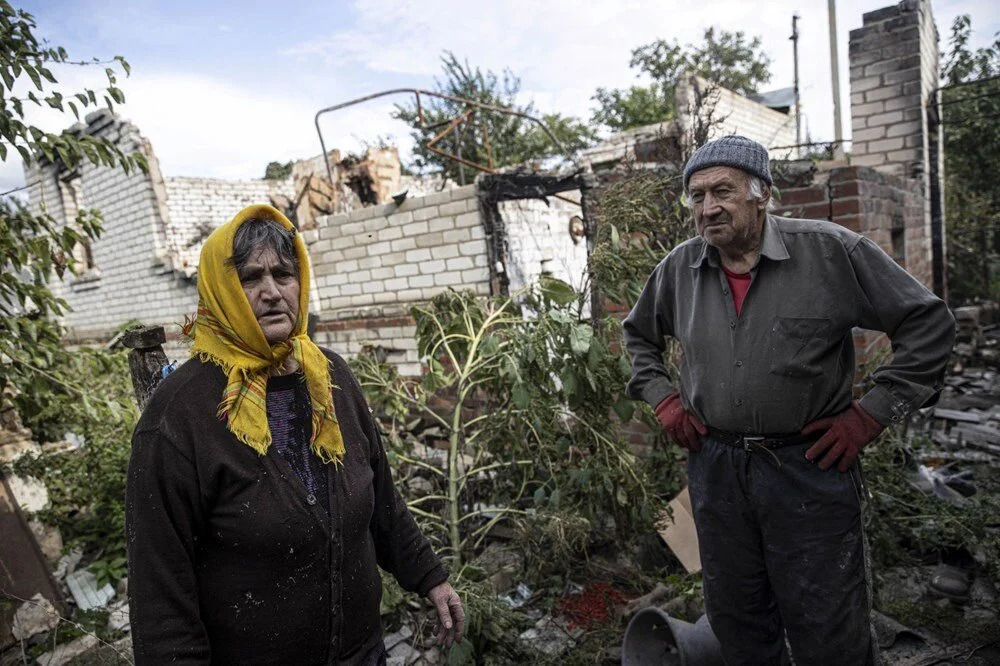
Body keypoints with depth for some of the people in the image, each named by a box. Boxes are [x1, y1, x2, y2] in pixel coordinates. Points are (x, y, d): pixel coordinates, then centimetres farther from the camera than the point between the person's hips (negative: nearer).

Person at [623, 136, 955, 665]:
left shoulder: (831, 250, -10)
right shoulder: (678, 268, 1)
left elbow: (928, 324, -4)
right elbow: (638, 335, 18)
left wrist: (870, 414, -8)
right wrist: (662, 399, 6)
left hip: (810, 467, -3)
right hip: (714, 467, 4)